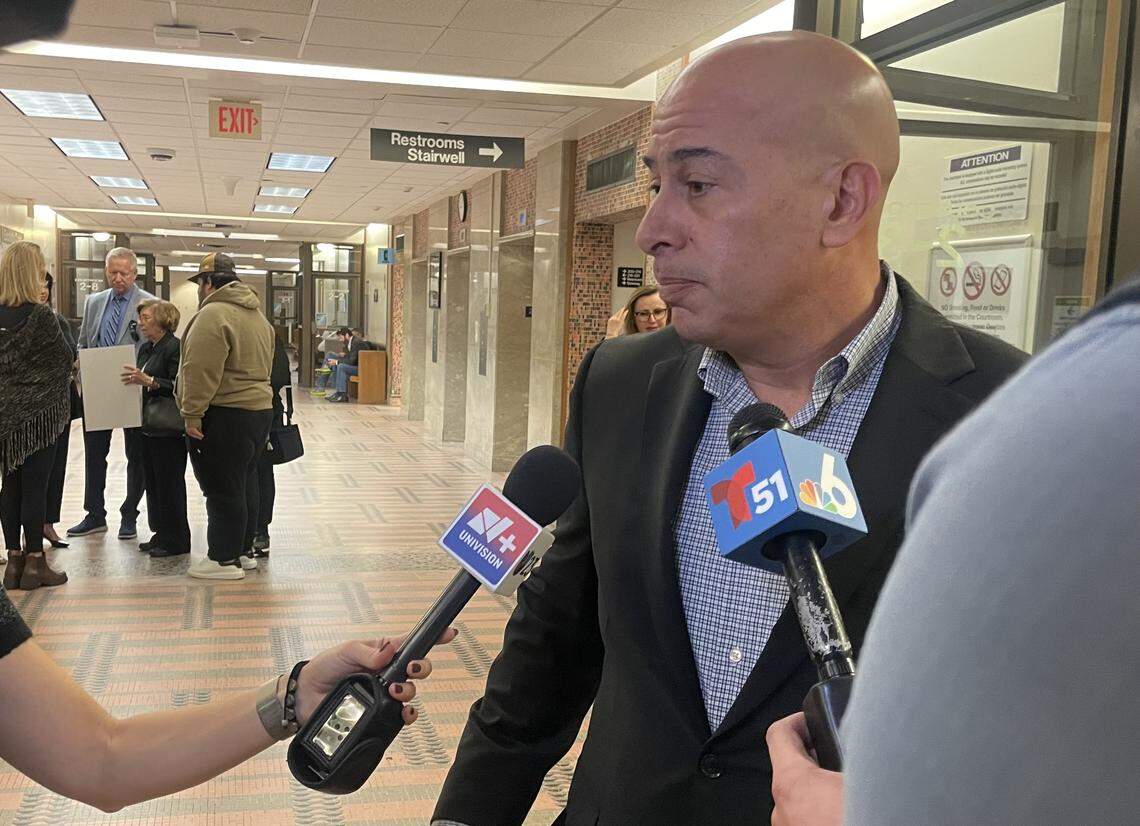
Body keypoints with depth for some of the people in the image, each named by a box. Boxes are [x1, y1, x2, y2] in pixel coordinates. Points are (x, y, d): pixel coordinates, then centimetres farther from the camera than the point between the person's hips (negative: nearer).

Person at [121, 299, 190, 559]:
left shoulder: (175, 347, -13)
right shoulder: (146, 349, 15)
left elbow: (179, 387, -21)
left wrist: (149, 381, -30)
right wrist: (132, 379, 5)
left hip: (168, 429, -9)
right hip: (149, 428, 9)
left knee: (170, 483, -3)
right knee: (153, 482, 13)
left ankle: (176, 541, 6)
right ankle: (161, 534, 22)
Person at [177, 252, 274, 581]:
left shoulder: (213, 315, -16)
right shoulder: (257, 315, 15)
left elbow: (202, 372, -22)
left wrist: (192, 414, -17)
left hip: (225, 415, -10)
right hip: (259, 408, 10)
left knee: (222, 489, -2)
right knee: (244, 484, 17)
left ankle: (225, 559, 4)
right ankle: (243, 551, 25)